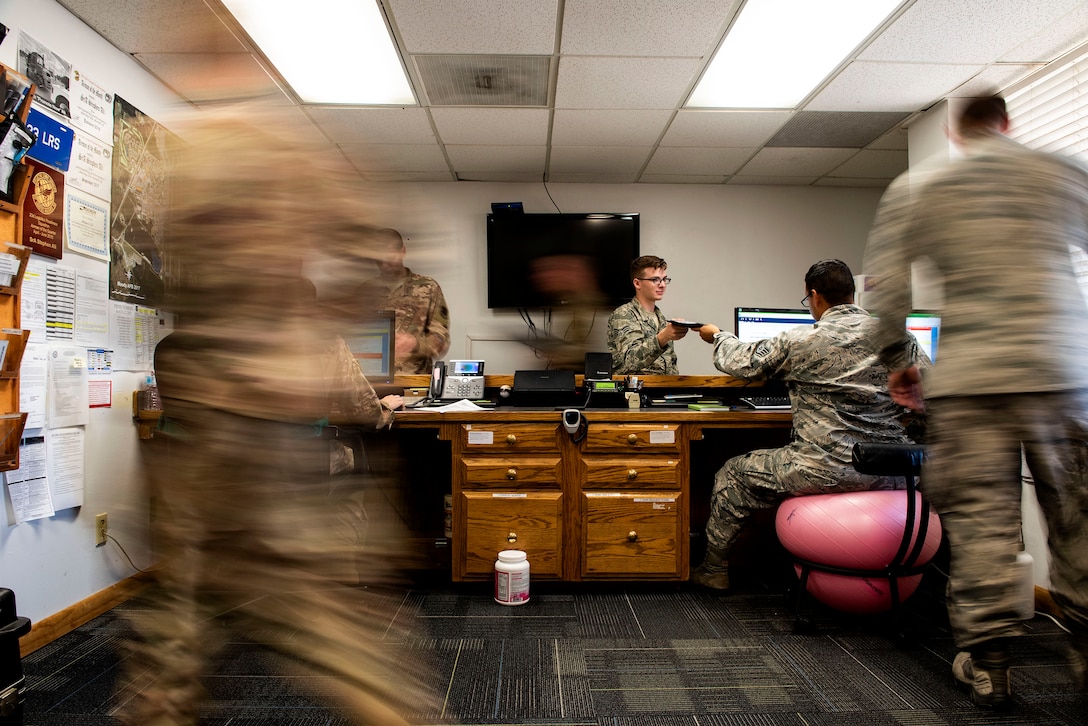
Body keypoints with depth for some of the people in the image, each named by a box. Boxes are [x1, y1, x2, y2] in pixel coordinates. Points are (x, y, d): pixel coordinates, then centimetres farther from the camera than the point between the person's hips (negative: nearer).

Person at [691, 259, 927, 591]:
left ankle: (714, 569, 31)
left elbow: (741, 362, 4)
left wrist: (717, 336, 25)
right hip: (888, 474, 6)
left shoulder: (800, 341, -9)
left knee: (731, 475, 16)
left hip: (827, 471, -5)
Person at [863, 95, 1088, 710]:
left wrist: (897, 360, 13)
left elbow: (886, 284, 3)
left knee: (980, 520, 3)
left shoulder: (914, 191, 8)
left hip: (968, 378, -1)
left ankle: (987, 664, 9)